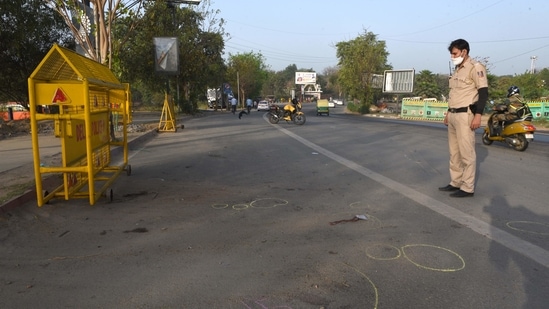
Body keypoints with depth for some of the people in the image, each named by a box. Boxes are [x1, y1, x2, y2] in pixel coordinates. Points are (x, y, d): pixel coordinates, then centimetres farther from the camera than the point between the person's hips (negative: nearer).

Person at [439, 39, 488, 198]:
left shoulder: (475, 67, -7)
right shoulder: (457, 69, 19)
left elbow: (483, 92, -13)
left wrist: (478, 115, -19)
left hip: (465, 115, -9)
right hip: (453, 115, 9)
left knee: (466, 152, -7)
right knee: (454, 152, 11)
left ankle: (468, 187, -2)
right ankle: (455, 183, 20)